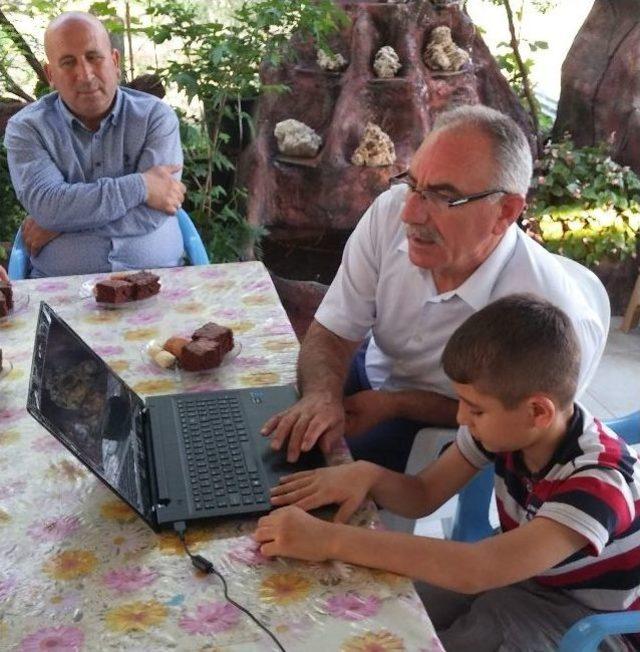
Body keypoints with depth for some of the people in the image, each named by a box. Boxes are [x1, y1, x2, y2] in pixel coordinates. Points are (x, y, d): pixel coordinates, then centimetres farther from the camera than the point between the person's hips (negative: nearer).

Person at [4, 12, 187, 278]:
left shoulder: (156, 116, 2)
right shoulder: (26, 128, 4)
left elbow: (151, 215, -10)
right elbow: (45, 205, -13)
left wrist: (60, 221, -9)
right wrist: (140, 186, -13)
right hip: (63, 286, 0)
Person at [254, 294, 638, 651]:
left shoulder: (599, 482, -36)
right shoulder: (507, 424, -14)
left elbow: (474, 570, -47)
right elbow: (424, 495, -4)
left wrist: (330, 540, -49)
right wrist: (367, 475, -27)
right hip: (513, 567, 6)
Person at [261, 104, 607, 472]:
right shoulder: (391, 212, -22)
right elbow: (332, 333, -13)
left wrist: (392, 404, -20)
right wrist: (322, 397, -34)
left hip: (442, 427, -4)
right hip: (373, 372, 4)